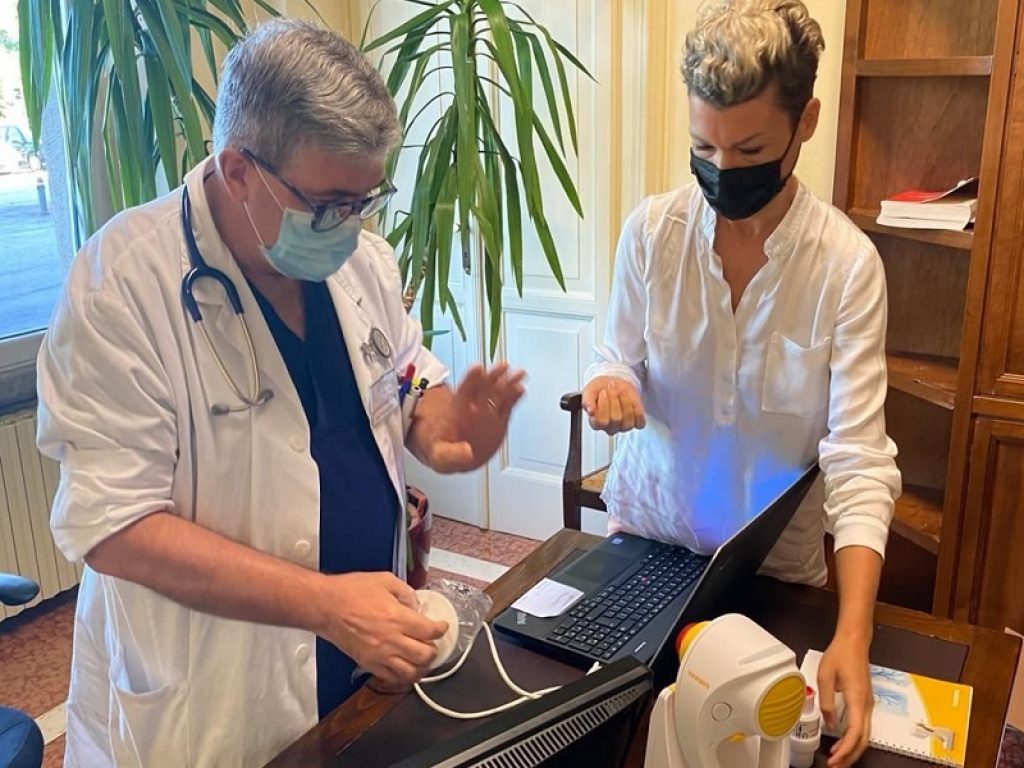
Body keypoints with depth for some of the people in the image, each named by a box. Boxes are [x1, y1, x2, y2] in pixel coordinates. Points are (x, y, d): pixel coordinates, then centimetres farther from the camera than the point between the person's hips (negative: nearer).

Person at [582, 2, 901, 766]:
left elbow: (860, 454, -23)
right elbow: (622, 362, -2)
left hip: (776, 564, -1)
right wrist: (611, 385, -28)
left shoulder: (848, 263, -19)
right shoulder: (652, 229, -14)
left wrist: (853, 634, -35)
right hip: (649, 533, 1)